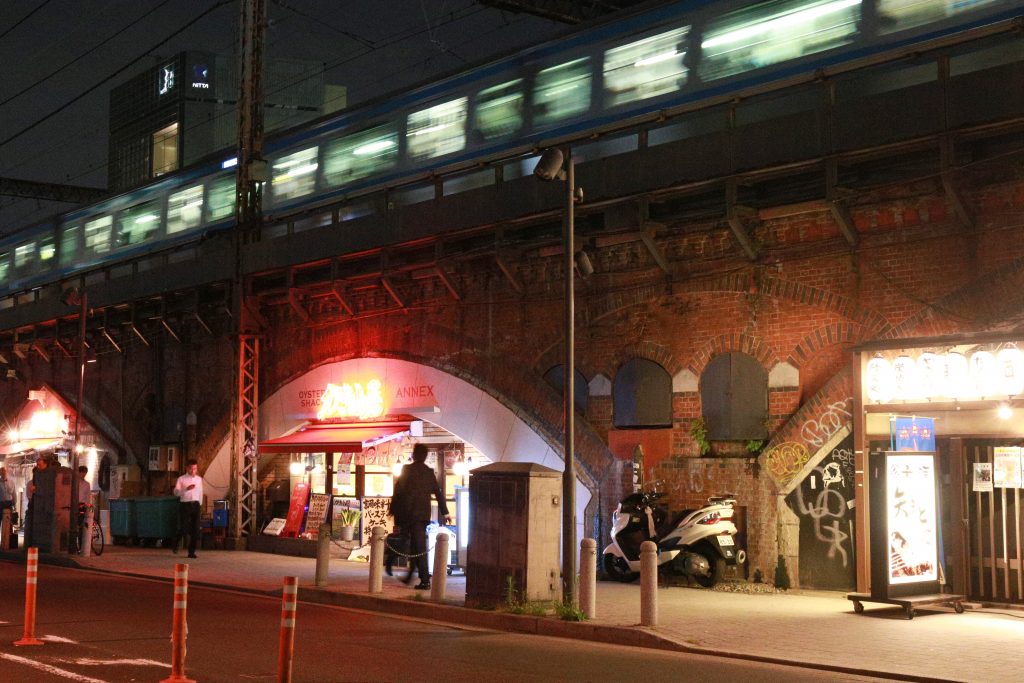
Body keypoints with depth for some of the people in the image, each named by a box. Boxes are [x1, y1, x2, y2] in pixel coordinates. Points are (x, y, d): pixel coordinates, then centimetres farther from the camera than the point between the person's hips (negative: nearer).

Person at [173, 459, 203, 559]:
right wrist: (186, 489, -27)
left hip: (195, 505, 4)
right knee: (184, 528, -6)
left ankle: (191, 551, 7)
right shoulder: (181, 479, -2)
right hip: (185, 505, -4)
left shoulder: (199, 479, 12)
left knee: (195, 530, -1)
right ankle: (175, 543, 25)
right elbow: (176, 492, -13)